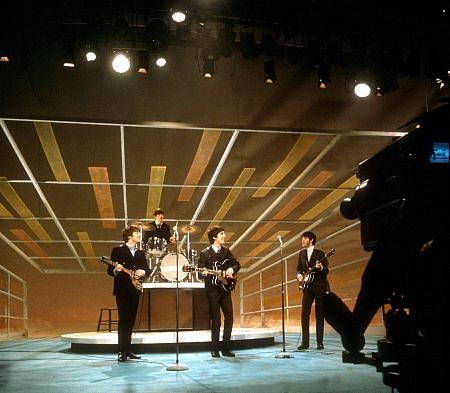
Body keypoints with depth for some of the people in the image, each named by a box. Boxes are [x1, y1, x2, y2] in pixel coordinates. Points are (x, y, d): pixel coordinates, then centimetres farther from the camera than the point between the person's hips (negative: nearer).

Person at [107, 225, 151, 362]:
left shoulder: (140, 253, 15)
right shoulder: (117, 251, -1)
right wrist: (116, 270, -23)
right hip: (122, 290, -5)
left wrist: (143, 272, -8)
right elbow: (110, 270, -3)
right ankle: (121, 351, -6)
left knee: (130, 321, 8)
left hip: (135, 290, 6)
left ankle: (128, 349, 15)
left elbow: (147, 269, 13)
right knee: (123, 320, -9)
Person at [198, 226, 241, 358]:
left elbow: (236, 264, 13)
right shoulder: (205, 253, -5)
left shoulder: (226, 251, 10)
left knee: (229, 317, 2)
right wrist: (203, 273, -28)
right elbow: (200, 270, -6)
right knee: (216, 320, -3)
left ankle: (225, 348, 12)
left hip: (225, 288, 5)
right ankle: (215, 349, 7)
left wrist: (232, 269, -7)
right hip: (212, 290, -5)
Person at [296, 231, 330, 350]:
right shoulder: (302, 253, 9)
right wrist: (299, 275, -2)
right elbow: (299, 268, 18)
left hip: (319, 286, -4)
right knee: (304, 314, -4)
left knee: (319, 315, 2)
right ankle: (305, 342, -1)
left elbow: (326, 271, -8)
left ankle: (320, 342, 9)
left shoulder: (320, 253, -7)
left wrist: (320, 268, -29)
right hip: (307, 287, 4)